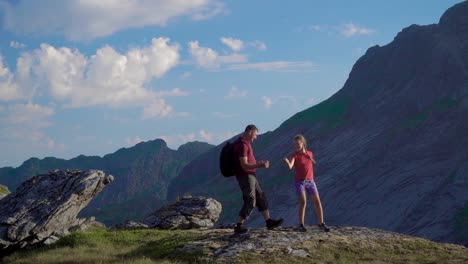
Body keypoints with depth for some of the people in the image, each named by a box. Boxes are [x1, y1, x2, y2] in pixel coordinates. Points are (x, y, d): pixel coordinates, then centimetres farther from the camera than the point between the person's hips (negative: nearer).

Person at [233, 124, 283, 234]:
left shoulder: (245, 143, 13)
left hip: (250, 176, 10)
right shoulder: (242, 145, -20)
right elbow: (244, 165, -24)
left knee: (261, 198, 12)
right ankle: (239, 226, 0)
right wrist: (260, 166, -26)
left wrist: (259, 163, 17)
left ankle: (269, 222, 18)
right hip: (245, 177, -10)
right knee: (250, 202, -5)